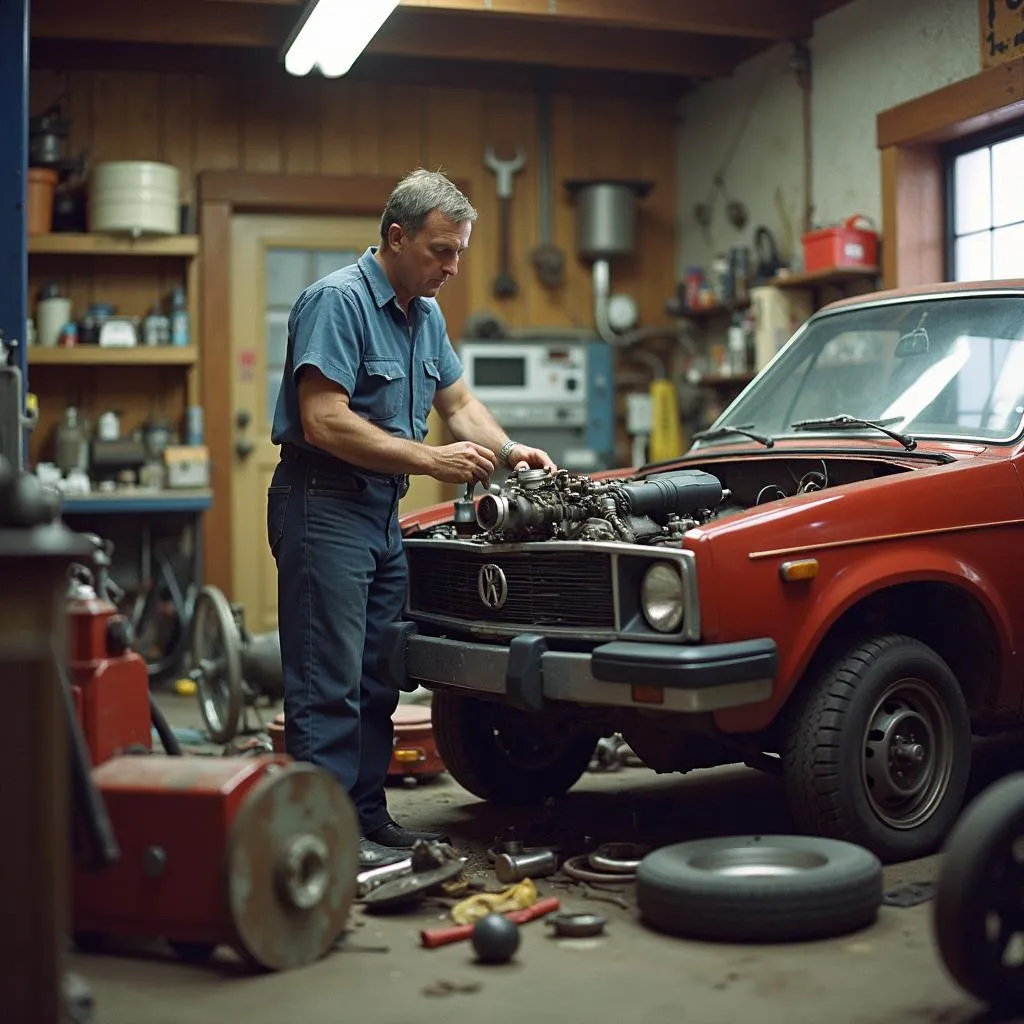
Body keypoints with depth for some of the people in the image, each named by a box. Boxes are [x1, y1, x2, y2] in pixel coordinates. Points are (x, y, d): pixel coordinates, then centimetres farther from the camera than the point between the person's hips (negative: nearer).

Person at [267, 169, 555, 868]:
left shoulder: (426, 314, 14)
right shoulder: (338, 301, -15)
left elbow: (459, 403, 22)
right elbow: (325, 423, -22)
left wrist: (510, 452, 3)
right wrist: (431, 461, -21)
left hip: (383, 508, 9)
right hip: (324, 502, -9)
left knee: (377, 679, 13)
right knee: (329, 682, -7)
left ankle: (369, 819, 21)